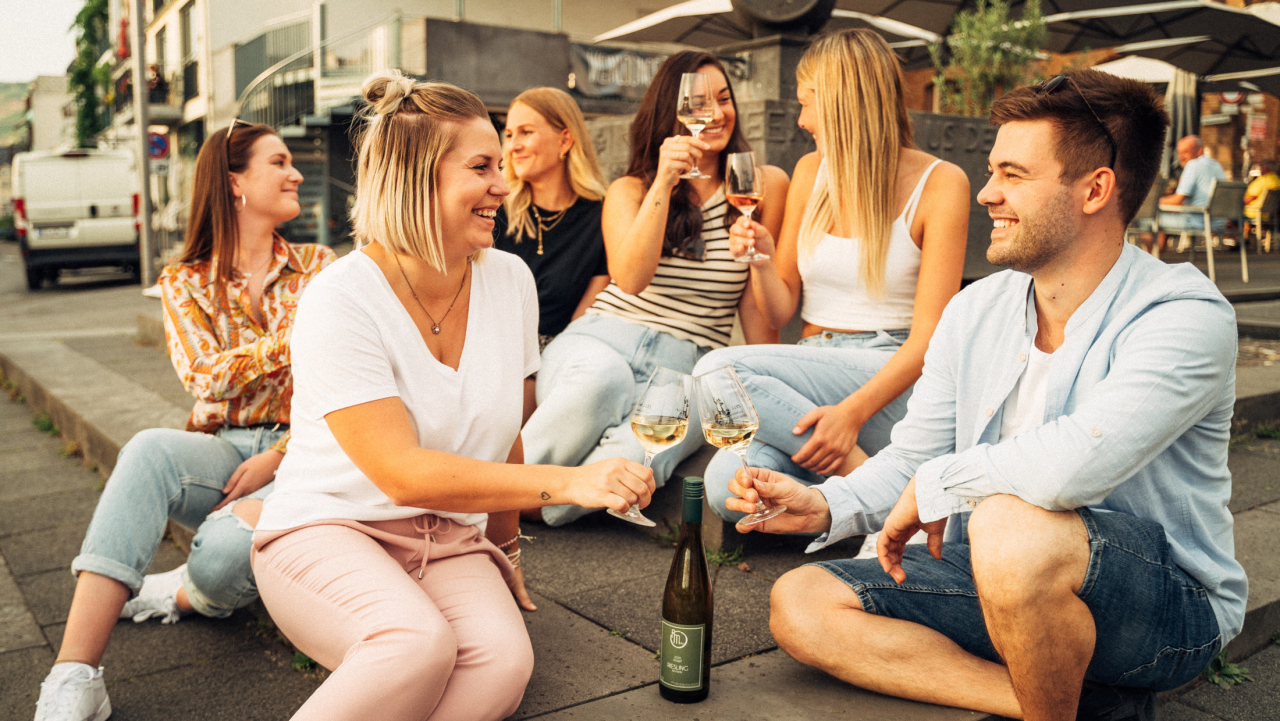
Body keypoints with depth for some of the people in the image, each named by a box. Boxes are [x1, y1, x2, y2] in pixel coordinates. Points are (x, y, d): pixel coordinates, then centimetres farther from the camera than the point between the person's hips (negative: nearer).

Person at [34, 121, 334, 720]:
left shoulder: (317, 266, 7)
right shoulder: (185, 283, 8)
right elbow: (206, 379, -9)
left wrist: (280, 458, -14)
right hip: (221, 450, 2)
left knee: (227, 546, -35)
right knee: (150, 451, -35)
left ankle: (185, 595, 4)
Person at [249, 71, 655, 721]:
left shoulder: (511, 279, 1)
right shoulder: (340, 299, -16)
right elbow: (402, 473, -24)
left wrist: (503, 551, 22)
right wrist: (569, 482, -30)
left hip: (449, 538, 5)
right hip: (327, 528, -4)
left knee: (504, 665, -27)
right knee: (420, 643, -35)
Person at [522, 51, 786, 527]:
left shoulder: (761, 186, 10)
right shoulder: (630, 191, 12)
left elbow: (759, 297, 10)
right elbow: (630, 279, -7)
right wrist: (664, 184, -14)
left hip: (686, 367, 0)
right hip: (599, 341, 0)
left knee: (635, 455, -37)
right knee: (602, 379, -41)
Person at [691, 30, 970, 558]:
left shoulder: (940, 184, -2)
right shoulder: (812, 171, 13)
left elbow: (928, 336, -9)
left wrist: (853, 412, -24)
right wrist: (762, 260, -8)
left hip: (892, 382, -4)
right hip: (808, 370, 4)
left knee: (719, 370, -29)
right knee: (729, 487, -28)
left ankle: (860, 470, -19)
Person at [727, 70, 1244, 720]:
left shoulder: (1186, 316, -19)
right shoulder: (974, 311, 2)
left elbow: (1071, 465, -37)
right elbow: (912, 458, 7)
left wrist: (932, 488, -21)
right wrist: (825, 506, -13)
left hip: (1170, 606, -6)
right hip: (1000, 582, 7)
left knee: (1012, 524, -39)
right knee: (800, 604, -9)